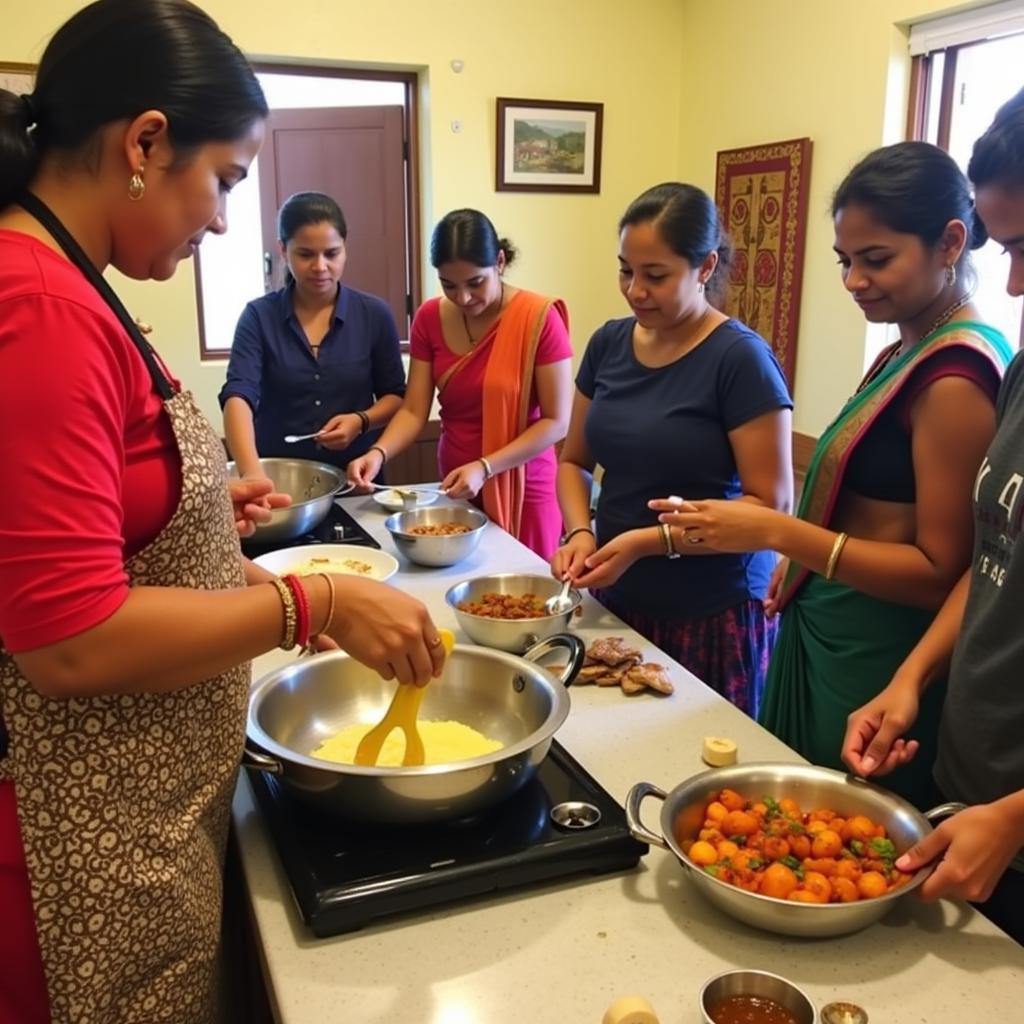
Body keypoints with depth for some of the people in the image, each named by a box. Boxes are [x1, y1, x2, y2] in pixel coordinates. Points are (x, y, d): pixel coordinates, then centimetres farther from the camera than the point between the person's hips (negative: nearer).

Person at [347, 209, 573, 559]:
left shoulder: (540, 319, -14)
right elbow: (414, 411, -1)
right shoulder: (430, 318, 0)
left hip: (523, 494, -4)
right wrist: (378, 452, -20)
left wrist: (484, 468, -23)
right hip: (455, 490, 4)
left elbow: (557, 421, -15)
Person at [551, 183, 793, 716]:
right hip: (616, 599, 5)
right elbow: (574, 461, 12)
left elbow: (771, 505, -15)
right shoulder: (609, 343, 3)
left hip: (711, 615, -5)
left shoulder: (740, 359, -13)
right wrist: (580, 533, -7)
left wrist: (650, 541, -22)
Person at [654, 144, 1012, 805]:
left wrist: (778, 533, -23)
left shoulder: (955, 377, -19)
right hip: (825, 641, 8)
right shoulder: (908, 354, 8)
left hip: (877, 671, -8)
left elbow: (942, 572, -20)